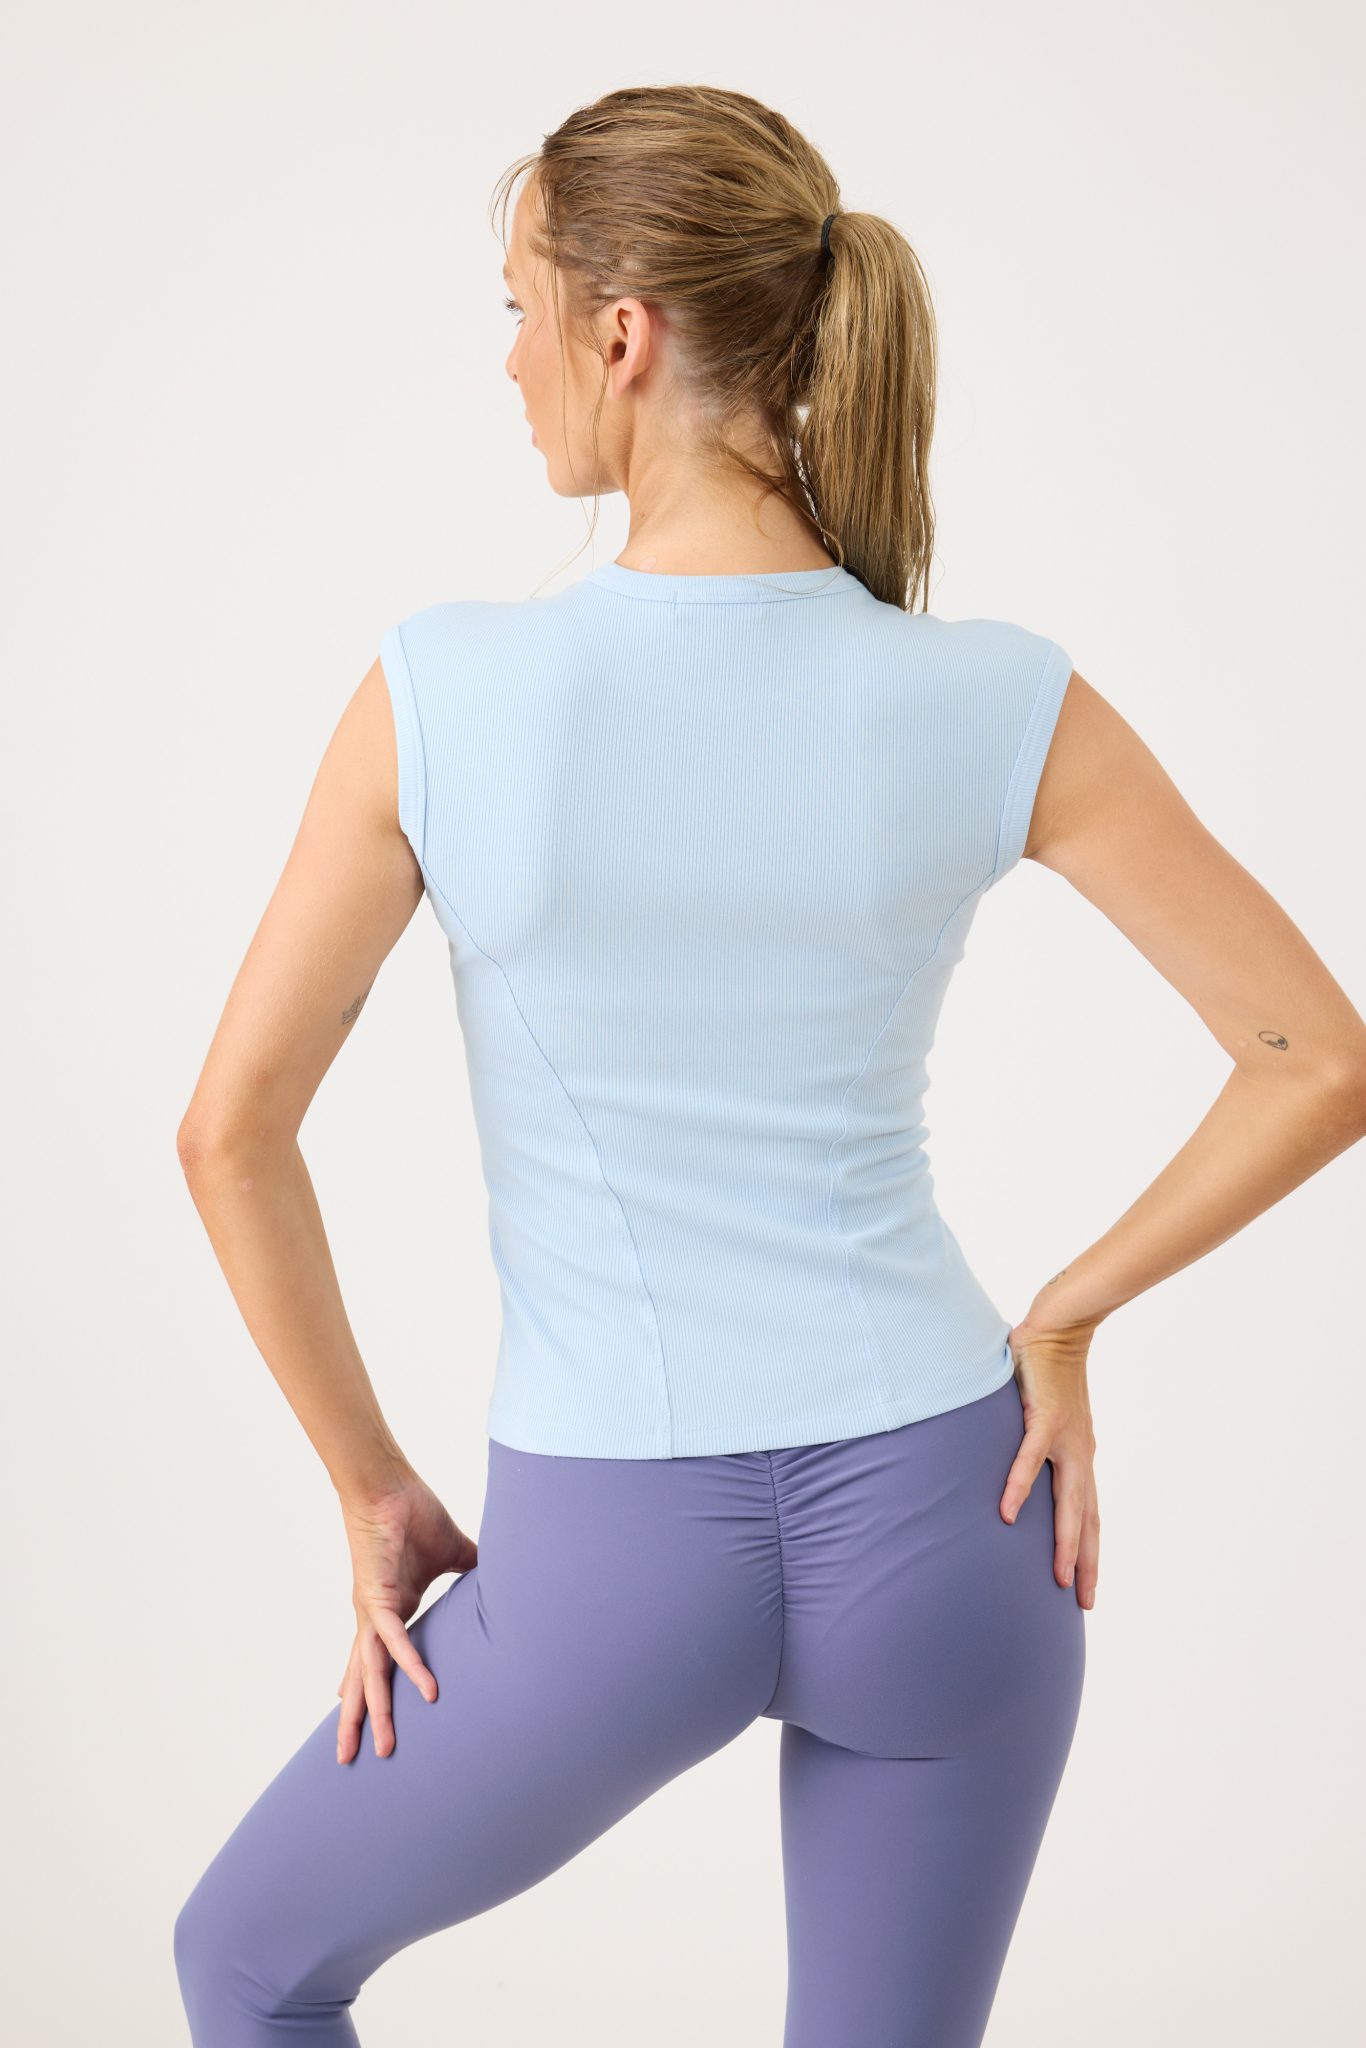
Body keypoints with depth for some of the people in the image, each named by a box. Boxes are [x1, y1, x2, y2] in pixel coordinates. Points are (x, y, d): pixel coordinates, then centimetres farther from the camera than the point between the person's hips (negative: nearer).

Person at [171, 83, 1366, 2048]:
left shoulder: (447, 691, -14)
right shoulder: (999, 705, -9)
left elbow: (232, 1130, -10)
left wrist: (374, 1494, 2)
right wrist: (1062, 1320, 5)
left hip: (611, 1561, -2)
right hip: (937, 1520, 2)